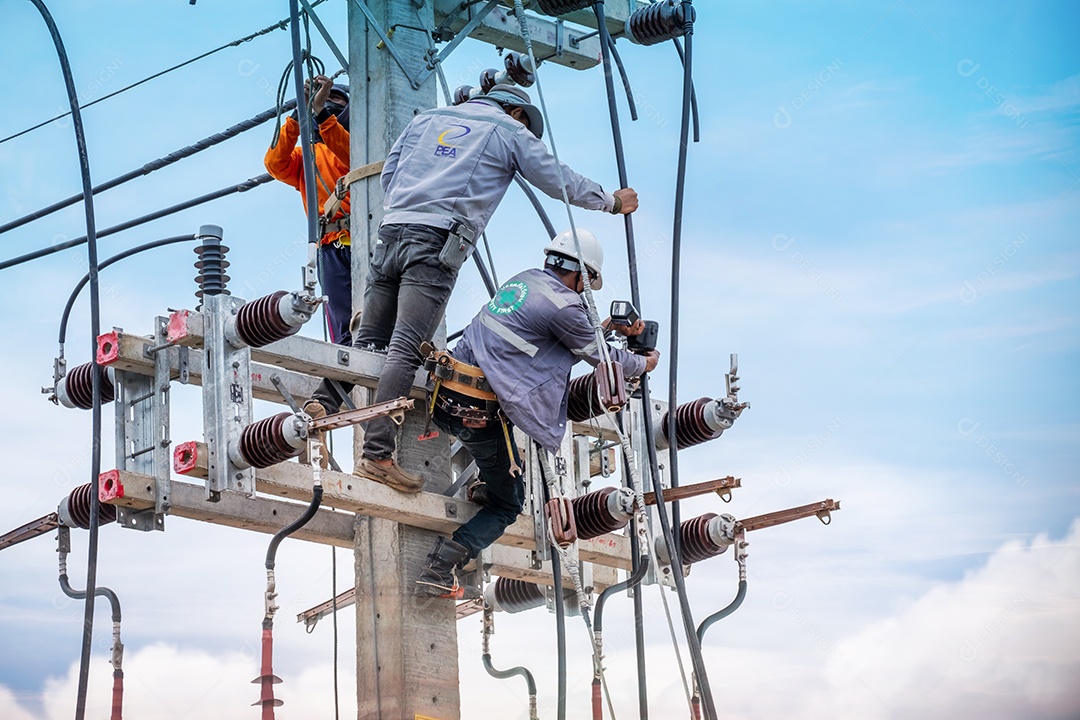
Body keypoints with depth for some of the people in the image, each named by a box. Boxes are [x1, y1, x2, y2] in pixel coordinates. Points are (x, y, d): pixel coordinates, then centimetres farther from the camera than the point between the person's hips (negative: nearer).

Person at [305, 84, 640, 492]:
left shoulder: (427, 119, 26)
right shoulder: (511, 132, 15)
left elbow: (388, 174, 23)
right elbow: (561, 181, 21)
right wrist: (612, 201, 35)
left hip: (390, 232, 5)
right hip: (437, 244, -5)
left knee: (369, 341, 11)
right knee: (406, 349, -13)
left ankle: (322, 402, -9)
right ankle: (376, 454, -20)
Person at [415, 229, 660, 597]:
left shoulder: (525, 278, 14)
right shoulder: (563, 304, -9)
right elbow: (599, 356, 7)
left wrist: (615, 325, 39)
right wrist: (642, 364, 25)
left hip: (446, 398, 8)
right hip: (480, 411, -8)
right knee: (507, 503, 7)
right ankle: (440, 568, -8)